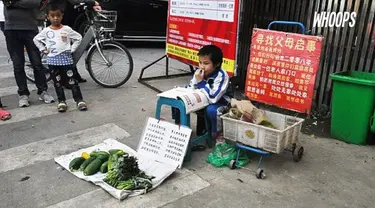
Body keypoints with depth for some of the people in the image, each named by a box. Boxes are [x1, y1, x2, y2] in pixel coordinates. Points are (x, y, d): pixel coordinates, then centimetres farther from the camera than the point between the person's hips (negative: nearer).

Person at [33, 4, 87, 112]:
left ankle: (79, 100, -1)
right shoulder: (46, 31, 2)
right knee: (57, 82, 6)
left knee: (72, 80, -4)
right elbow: (36, 39, 14)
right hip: (52, 60, 2)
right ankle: (61, 101, 13)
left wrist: (72, 49, -1)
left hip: (66, 58, -2)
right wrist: (43, 49, 4)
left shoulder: (67, 29, -2)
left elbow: (78, 38, 4)